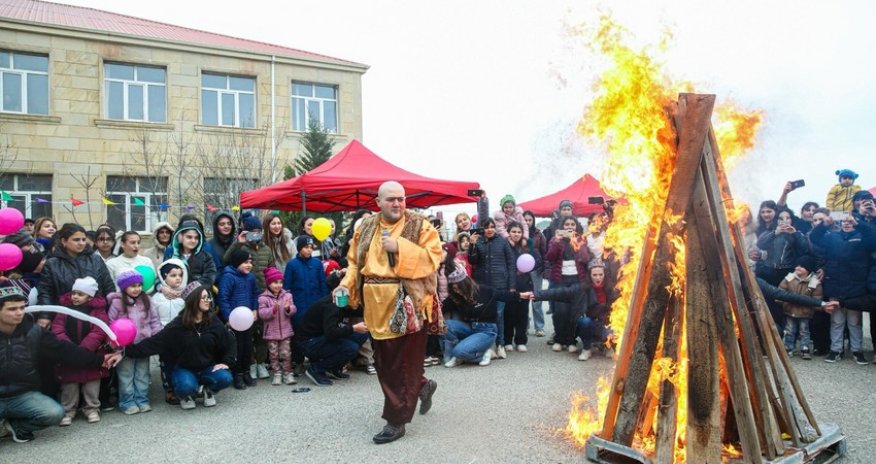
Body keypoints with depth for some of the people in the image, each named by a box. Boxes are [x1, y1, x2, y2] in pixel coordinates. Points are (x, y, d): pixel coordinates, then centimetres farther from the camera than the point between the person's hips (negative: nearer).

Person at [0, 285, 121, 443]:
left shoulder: (33, 331, -2)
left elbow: (64, 350, 0)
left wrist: (100, 359, -4)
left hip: (23, 395, 3)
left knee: (54, 413, -22)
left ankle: (16, 426, 6)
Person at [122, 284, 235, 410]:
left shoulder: (213, 322, -5)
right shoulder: (178, 325, -13)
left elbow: (230, 342, 3)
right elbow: (154, 342, -18)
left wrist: (226, 362, -10)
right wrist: (127, 351, -27)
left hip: (208, 367, 2)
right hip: (184, 368, -2)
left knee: (225, 378, -27)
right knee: (186, 386, -35)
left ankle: (208, 390, 8)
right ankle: (185, 395, 4)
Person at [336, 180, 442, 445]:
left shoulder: (420, 226, -4)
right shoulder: (366, 228, 10)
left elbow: (432, 258, -13)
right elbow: (355, 262, 15)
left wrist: (400, 248, -21)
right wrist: (346, 285, -2)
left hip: (407, 305, -5)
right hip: (377, 306, 6)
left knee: (403, 361, 0)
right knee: (383, 361, 15)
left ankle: (396, 421, 12)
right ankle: (422, 386, 39)